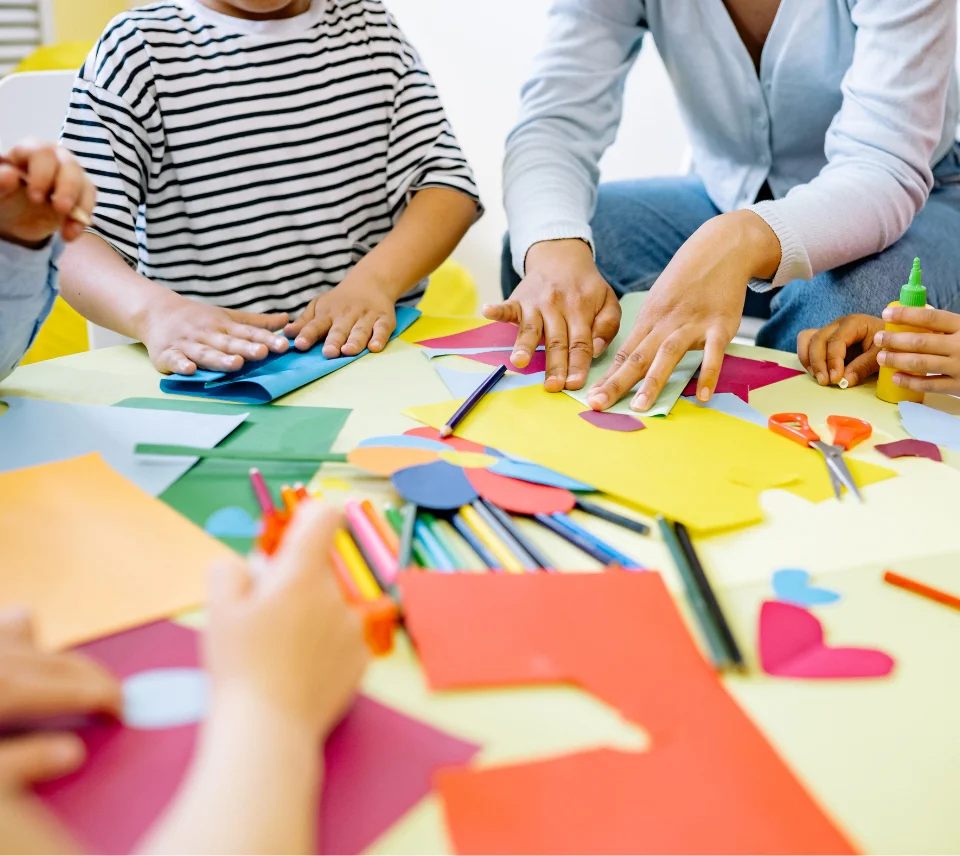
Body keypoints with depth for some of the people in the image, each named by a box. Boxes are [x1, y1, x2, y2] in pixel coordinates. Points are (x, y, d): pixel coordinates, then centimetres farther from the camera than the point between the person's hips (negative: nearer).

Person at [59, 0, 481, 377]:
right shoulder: (139, 46, -1)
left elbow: (447, 180, 4)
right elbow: (78, 240, -10)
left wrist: (375, 279, -16)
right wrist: (156, 311, -32)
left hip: (381, 346, 1)